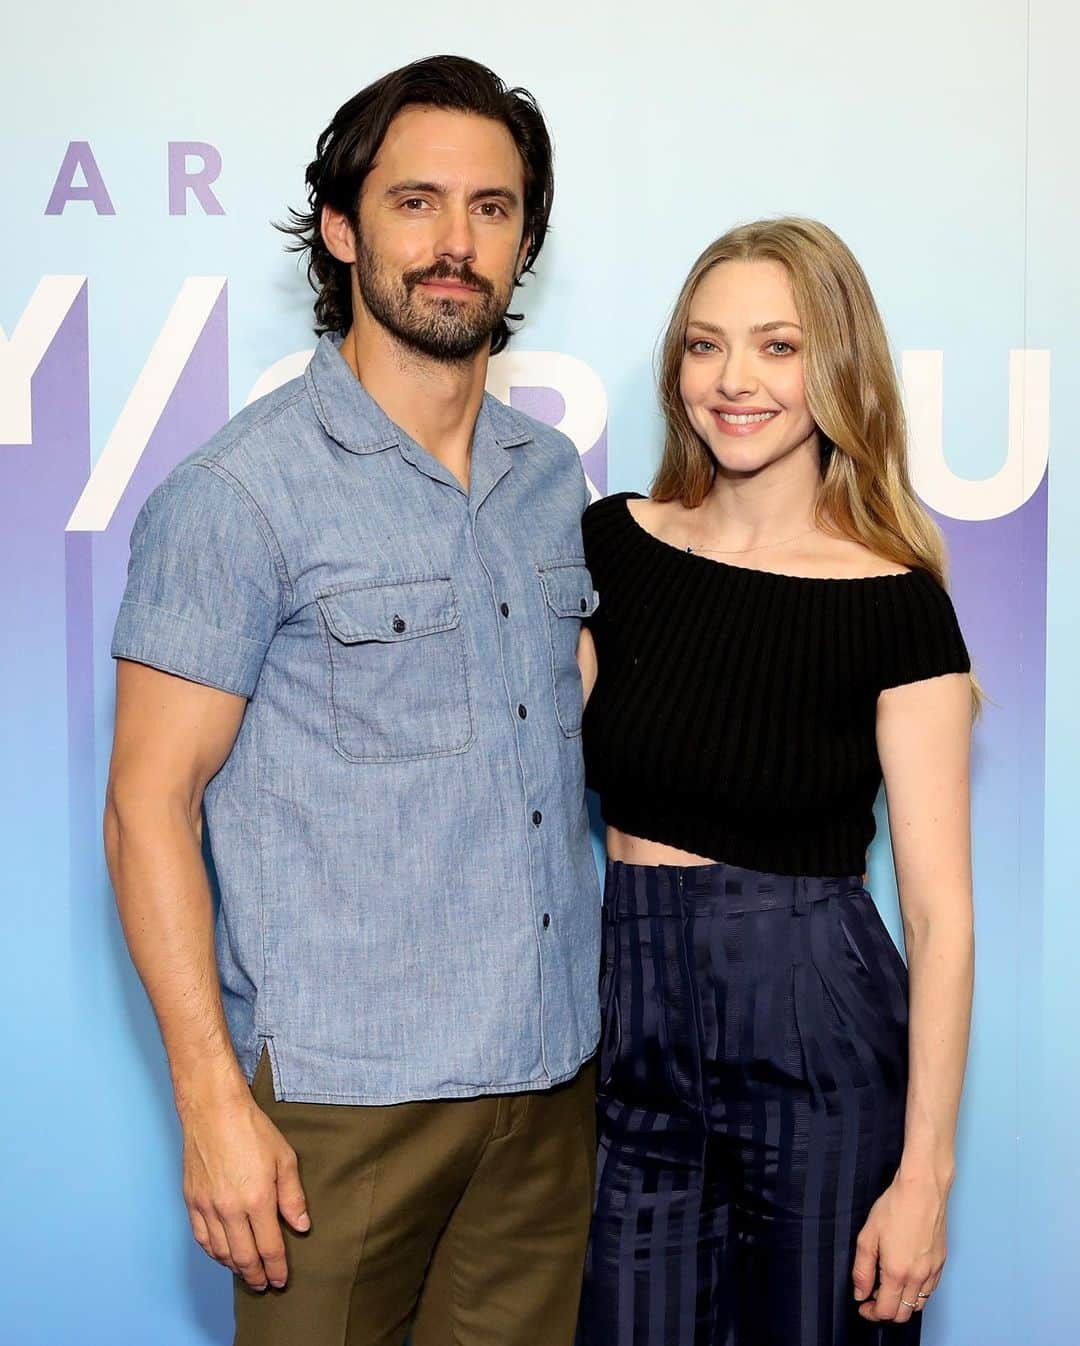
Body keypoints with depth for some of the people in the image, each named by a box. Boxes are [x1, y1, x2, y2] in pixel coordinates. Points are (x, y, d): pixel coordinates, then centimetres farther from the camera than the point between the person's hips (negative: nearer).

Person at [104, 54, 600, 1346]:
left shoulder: (554, 475, 9)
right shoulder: (238, 493, -10)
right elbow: (148, 804, -11)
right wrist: (212, 1100, -15)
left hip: (553, 1078, 6)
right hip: (344, 1095, -5)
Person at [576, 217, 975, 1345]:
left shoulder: (893, 603, -10)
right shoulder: (613, 543, 1)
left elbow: (939, 912, -10)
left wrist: (925, 1171, -12)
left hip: (816, 1037, -3)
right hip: (627, 1018, 3)